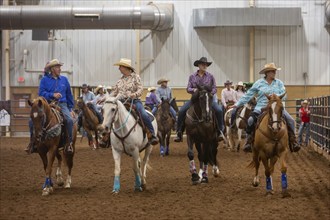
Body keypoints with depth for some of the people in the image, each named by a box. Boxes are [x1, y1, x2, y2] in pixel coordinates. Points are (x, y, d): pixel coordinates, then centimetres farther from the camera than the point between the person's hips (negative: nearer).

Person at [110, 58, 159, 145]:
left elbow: (140, 89, -7)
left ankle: (152, 135, -20)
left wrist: (135, 94, -28)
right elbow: (115, 92, 19)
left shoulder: (135, 77, 3)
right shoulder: (120, 80, 16)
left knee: (144, 115, -28)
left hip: (134, 100, -5)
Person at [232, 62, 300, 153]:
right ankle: (249, 142, -13)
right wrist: (238, 104, 4)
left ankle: (292, 142, -3)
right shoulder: (259, 83, 6)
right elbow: (248, 95, 8)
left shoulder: (279, 83, 9)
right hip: (261, 107, -1)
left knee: (290, 120, -16)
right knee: (251, 120, -27)